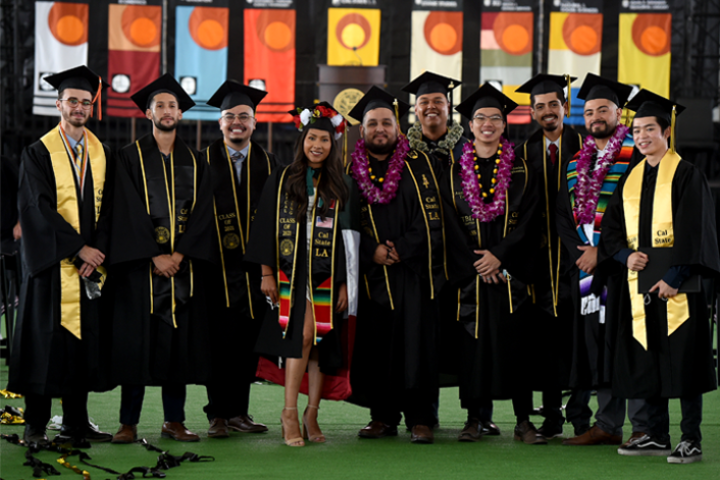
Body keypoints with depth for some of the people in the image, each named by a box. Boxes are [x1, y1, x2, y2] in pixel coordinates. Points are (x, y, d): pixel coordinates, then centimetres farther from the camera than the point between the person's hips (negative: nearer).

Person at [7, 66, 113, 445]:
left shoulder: (102, 154, 11)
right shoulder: (38, 153, -3)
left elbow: (107, 209, 7)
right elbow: (38, 208, -11)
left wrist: (98, 251, -9)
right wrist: (79, 248, -16)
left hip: (88, 266, 4)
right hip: (51, 263, -4)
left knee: (84, 341, 5)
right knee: (45, 341, -2)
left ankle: (75, 423, 12)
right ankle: (35, 425, 5)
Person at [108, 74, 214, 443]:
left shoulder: (194, 162, 12)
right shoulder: (131, 157, 2)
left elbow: (202, 212, 4)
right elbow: (130, 211, -6)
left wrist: (180, 253, -10)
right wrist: (155, 255, -14)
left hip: (183, 264, 3)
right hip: (140, 263, -3)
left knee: (180, 341, 3)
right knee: (136, 340, -4)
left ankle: (174, 421, 9)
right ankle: (129, 422, 0)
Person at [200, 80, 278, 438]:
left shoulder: (267, 164, 10)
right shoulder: (204, 162, 2)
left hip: (253, 266, 3)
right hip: (215, 265, -3)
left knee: (247, 341, 5)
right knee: (218, 340, -1)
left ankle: (238, 411, 14)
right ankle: (218, 415, 5)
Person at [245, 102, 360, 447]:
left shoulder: (342, 187, 7)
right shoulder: (281, 181, 5)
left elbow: (349, 237, 6)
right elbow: (266, 227, 4)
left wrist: (346, 285, 1)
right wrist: (267, 273, -2)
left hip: (327, 274, 2)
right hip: (291, 272, -2)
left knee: (320, 341, 1)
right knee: (303, 335, -15)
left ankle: (311, 415, 8)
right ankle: (290, 414, -12)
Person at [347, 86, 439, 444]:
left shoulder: (418, 164, 5)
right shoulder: (353, 170, 10)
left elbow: (430, 215, -2)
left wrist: (401, 249, -11)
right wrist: (373, 251, -8)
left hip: (413, 269, -2)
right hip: (372, 273, 2)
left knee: (416, 342, -5)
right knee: (376, 344, 2)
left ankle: (420, 418, -1)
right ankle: (384, 416, 11)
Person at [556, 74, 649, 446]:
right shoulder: (576, 163, 16)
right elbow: (563, 216, 14)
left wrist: (603, 250, -14)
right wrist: (581, 252, -3)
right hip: (588, 265, 6)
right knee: (598, 343, 6)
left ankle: (643, 426, -3)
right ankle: (608, 425, 11)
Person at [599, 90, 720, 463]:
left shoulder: (686, 175, -4)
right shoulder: (631, 179, 14)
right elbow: (611, 227, 15)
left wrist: (675, 276, -17)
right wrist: (625, 255, -5)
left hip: (676, 282, -6)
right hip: (639, 280, 6)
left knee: (683, 360, -6)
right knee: (647, 360, 7)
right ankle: (657, 436, 16)